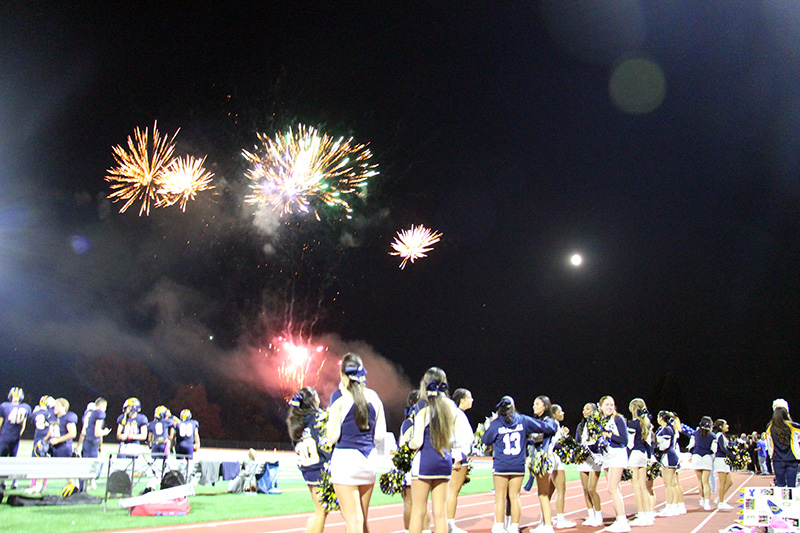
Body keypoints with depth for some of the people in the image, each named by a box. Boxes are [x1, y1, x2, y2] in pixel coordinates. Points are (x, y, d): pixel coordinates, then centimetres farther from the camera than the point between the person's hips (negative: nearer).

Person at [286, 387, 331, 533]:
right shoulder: (318, 416, -9)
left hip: (306, 469, 8)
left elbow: (296, 445, 16)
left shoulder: (295, 420, 11)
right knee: (321, 512, 0)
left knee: (319, 511, 19)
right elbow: (324, 444, -14)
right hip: (319, 468, -8)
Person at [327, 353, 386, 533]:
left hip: (345, 458, -5)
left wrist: (330, 416, 10)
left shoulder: (339, 395, -5)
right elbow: (380, 436, 8)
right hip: (369, 459, 5)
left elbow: (333, 436, -8)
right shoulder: (374, 396, 8)